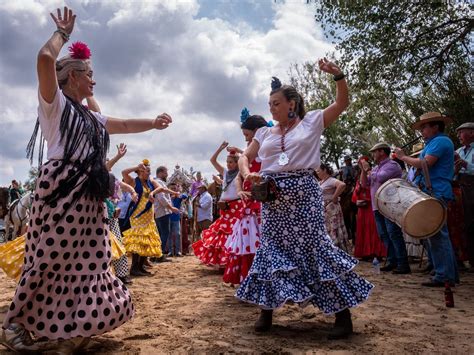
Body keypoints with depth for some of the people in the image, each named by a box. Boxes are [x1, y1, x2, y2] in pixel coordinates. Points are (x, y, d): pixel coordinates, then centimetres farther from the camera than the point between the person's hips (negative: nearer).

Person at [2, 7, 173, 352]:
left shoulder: (91, 117, 23)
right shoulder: (55, 103, 1)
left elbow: (124, 124, 30)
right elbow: (45, 59, -13)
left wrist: (153, 122, 21)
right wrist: (62, 32, 2)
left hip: (89, 195, 8)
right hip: (61, 189, -7)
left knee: (86, 259, 6)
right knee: (50, 258, -5)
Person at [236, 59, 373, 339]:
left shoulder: (311, 121, 5)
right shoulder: (265, 133, 14)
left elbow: (343, 102, 2)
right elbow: (245, 158, 14)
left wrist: (337, 74, -13)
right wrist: (248, 174, -7)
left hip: (304, 193, -4)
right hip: (273, 196, 4)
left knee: (315, 247, -5)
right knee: (272, 249, 6)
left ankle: (343, 315, 8)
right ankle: (266, 312, 19)